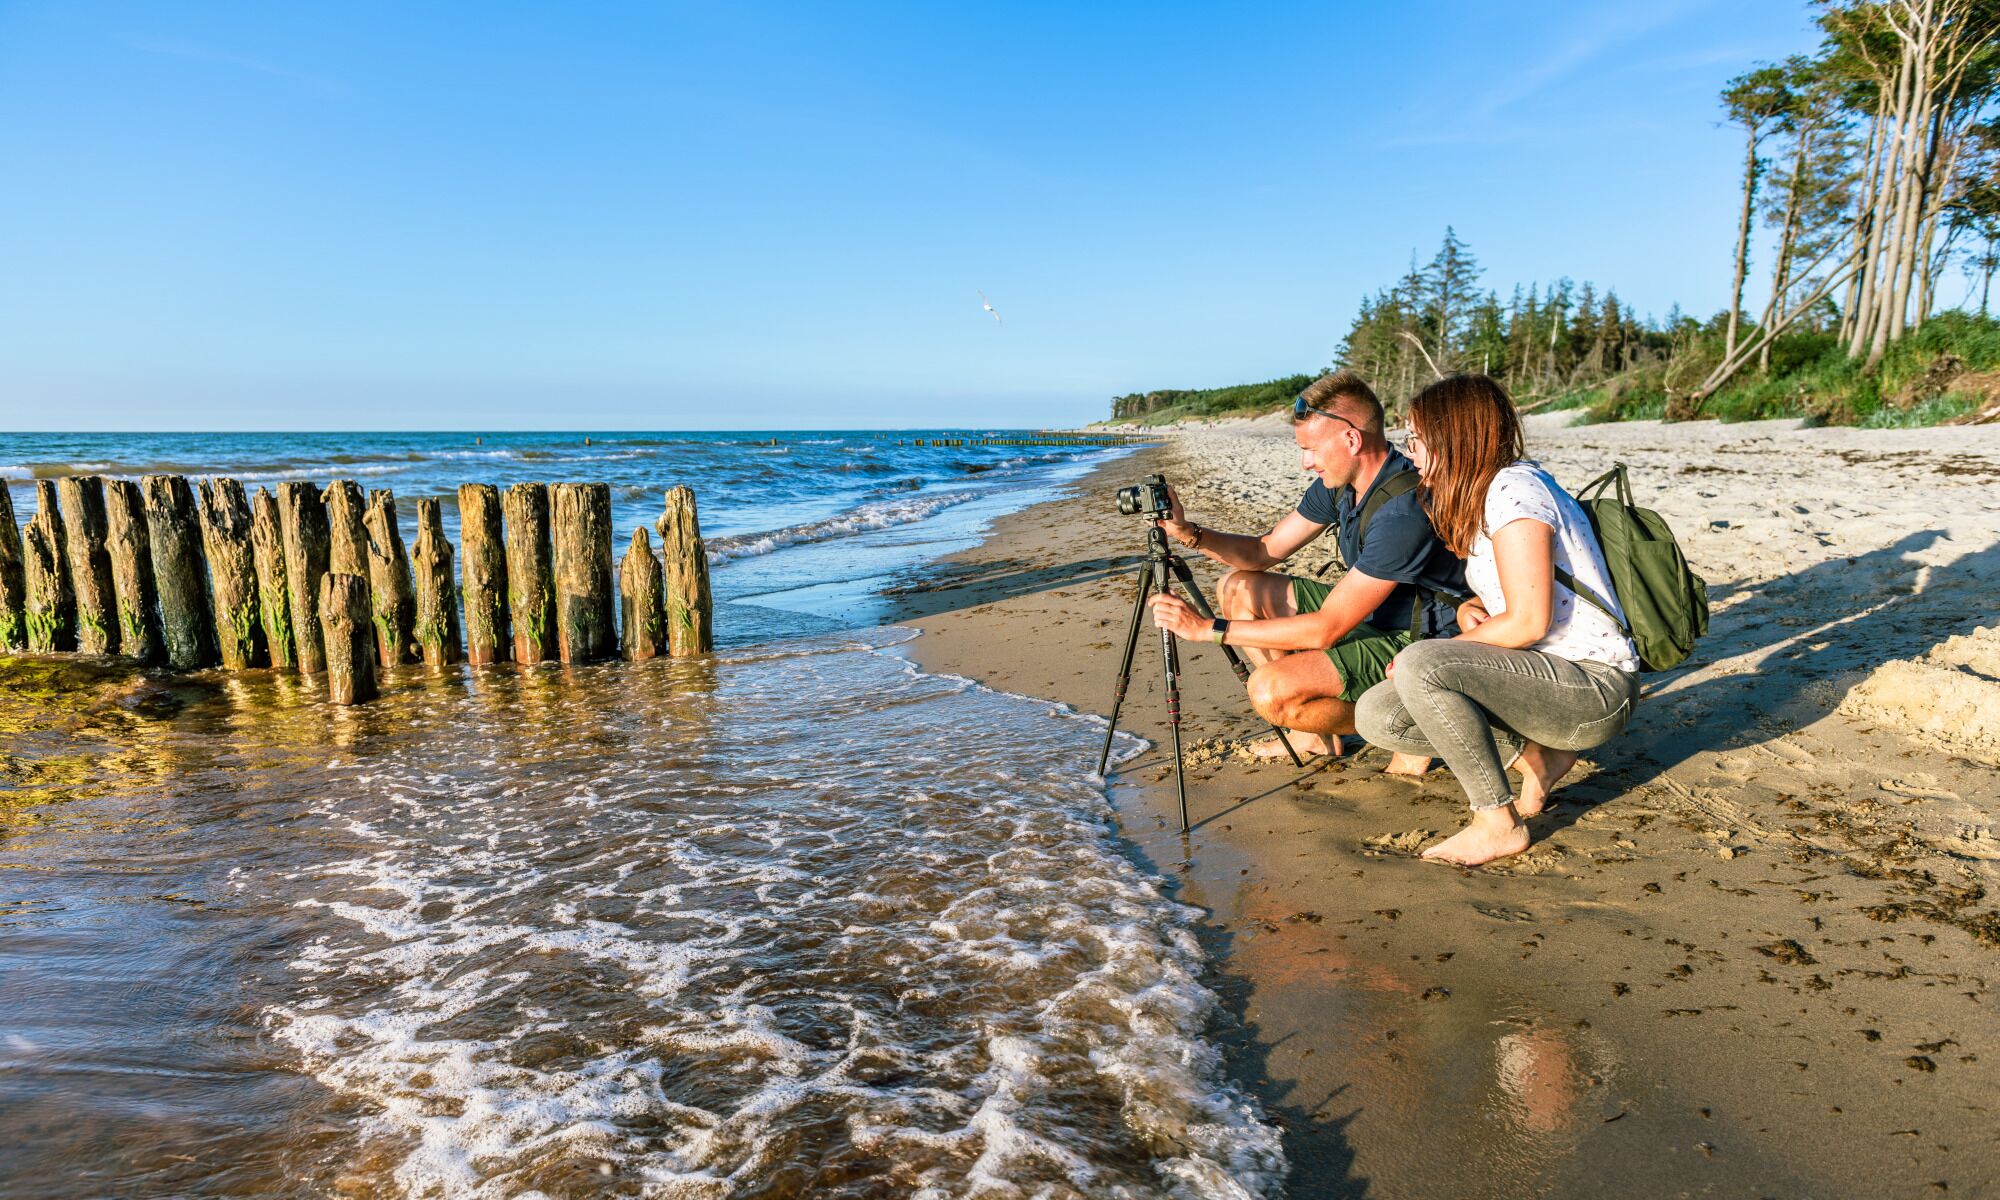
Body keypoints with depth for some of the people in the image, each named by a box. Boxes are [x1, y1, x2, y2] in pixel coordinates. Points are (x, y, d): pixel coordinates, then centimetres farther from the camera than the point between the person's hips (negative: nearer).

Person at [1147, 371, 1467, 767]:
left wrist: (1209, 629, -28)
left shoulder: (1404, 511, -30)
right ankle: (1315, 734, 10)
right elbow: (1266, 551, 7)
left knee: (1270, 691, -26)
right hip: (1369, 618, 10)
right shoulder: (1338, 481, -2)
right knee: (1238, 587, 5)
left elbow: (1326, 629, -30)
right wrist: (1190, 533, -12)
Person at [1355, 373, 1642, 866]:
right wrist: (1467, 610, -2)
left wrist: (1435, 653, -14)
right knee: (1377, 714, -4)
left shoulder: (1512, 488, -17)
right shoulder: (1479, 496, 13)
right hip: (1545, 677, 9)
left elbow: (1528, 622, -23)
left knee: (1420, 668, -32)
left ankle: (1499, 824, -15)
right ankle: (1536, 757, 7)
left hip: (1594, 687, -9)